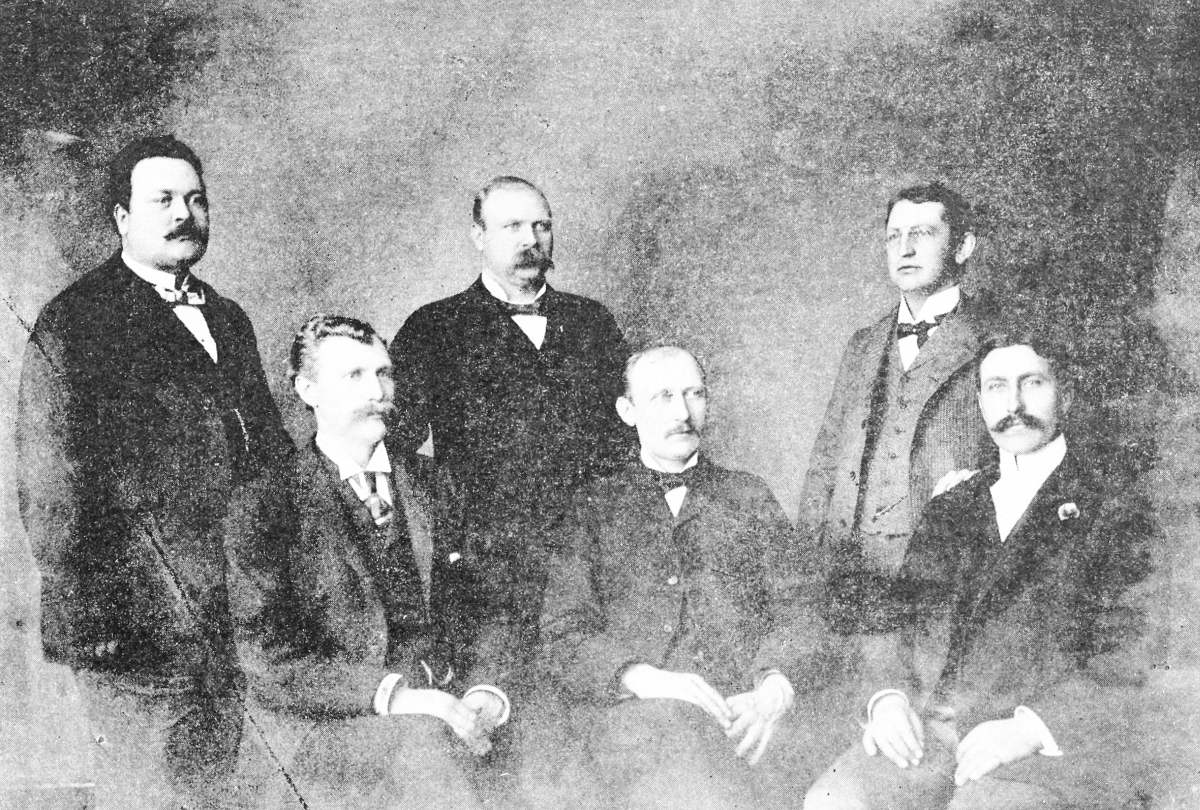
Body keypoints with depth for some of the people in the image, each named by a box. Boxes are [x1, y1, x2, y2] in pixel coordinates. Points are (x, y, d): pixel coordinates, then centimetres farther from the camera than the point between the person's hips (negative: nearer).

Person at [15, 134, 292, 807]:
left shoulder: (228, 320, 16)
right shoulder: (74, 324, -7)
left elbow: (269, 454, 20)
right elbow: (51, 493, -11)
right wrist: (88, 624, -15)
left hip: (239, 618, 7)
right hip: (138, 624, -6)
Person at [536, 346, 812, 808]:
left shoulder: (749, 496, 24)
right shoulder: (594, 508, 19)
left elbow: (793, 606, 12)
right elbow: (563, 636, 7)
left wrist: (775, 684, -11)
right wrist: (642, 678, -15)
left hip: (746, 705, 2)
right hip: (629, 703, -2)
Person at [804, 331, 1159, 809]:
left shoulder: (1119, 513, 6)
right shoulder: (947, 511, 22)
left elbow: (1132, 662, -3)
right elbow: (902, 623, 18)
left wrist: (1032, 726, -16)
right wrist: (888, 695, -4)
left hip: (1055, 739, -3)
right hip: (924, 730, 4)